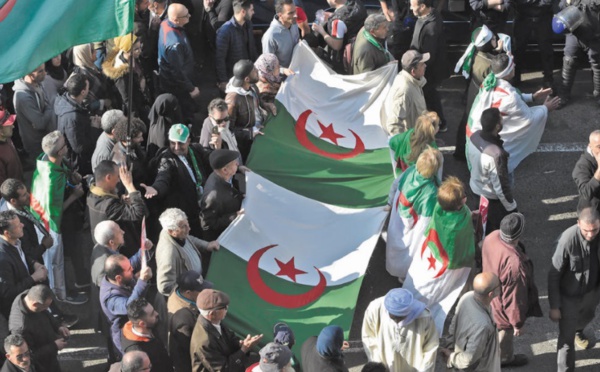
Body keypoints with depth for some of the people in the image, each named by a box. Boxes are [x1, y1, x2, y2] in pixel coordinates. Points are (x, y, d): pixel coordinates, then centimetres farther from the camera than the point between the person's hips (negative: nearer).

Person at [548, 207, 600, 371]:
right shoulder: (568, 240, -35)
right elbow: (554, 275, -23)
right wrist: (554, 306, -17)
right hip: (569, 295, -6)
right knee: (567, 338, 5)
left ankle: (578, 332, 68)